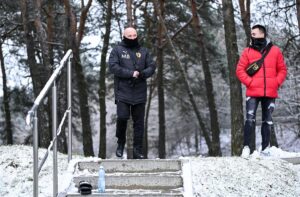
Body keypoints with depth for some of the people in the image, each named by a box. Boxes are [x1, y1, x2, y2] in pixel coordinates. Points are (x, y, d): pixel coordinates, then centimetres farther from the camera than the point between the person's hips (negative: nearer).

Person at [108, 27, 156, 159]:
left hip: (139, 93, 3)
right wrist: (131, 73, -16)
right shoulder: (117, 51, 4)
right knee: (122, 117, -13)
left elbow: (152, 67, 10)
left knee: (139, 122, 3)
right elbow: (113, 67, -9)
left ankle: (138, 151, 9)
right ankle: (121, 143, 13)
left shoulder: (143, 51, 14)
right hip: (123, 92, -3)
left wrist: (142, 74, -12)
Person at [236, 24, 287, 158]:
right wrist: (249, 82, -10)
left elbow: (282, 70, 11)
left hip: (270, 93, 2)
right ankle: (246, 147, -9)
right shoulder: (247, 52, 5)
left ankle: (265, 148, 13)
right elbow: (240, 70, 2)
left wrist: (276, 83, -3)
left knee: (267, 121, 7)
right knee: (250, 119, -11)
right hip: (253, 93, -1)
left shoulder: (275, 51, 7)